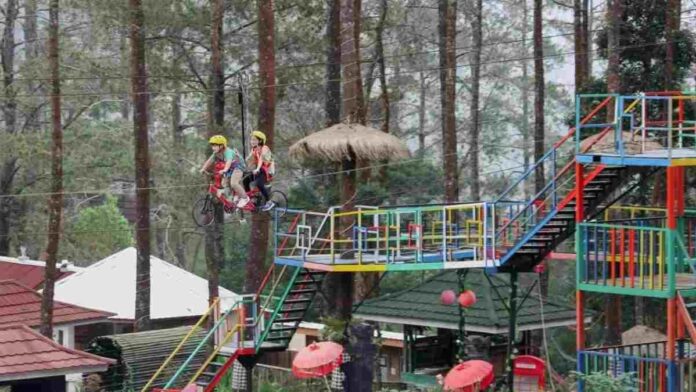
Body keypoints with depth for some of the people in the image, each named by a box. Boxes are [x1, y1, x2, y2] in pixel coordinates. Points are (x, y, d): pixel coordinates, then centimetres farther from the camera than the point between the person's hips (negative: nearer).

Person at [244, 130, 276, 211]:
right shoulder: (254, 150, 7)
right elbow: (247, 161, 2)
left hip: (267, 171, -8)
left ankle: (269, 202, -22)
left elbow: (261, 159, -30)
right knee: (246, 180, -12)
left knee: (259, 183, -31)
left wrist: (257, 169, -44)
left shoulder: (264, 148, -15)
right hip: (259, 170, 8)